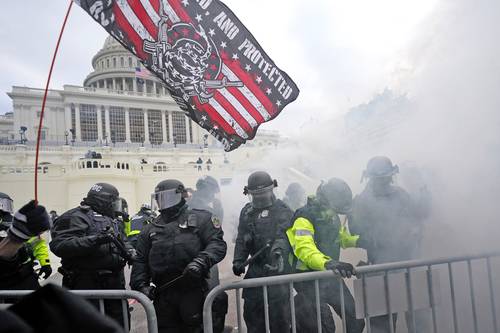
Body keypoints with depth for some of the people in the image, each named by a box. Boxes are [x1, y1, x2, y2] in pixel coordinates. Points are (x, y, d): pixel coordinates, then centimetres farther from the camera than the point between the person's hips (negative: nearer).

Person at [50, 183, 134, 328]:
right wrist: (94, 239, -32)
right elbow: (59, 245, -25)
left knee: (120, 325, 16)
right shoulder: (76, 217, -12)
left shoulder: (111, 220, 17)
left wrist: (126, 253, 9)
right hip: (87, 285, -8)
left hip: (114, 284, 8)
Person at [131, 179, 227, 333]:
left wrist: (201, 262, -21)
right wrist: (140, 284, 4)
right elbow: (141, 260, 18)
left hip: (193, 290, -4)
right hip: (163, 294, 4)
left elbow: (217, 244, -5)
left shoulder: (200, 218, 4)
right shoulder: (151, 228, 18)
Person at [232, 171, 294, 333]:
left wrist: (278, 250, -37)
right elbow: (241, 239, 13)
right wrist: (238, 260, 0)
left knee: (278, 310, -2)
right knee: (251, 309, 11)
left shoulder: (282, 210, -3)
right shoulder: (247, 212, 13)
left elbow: (283, 235, -18)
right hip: (256, 267, 5)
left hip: (277, 266, -5)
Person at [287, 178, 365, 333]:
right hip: (308, 280, -8)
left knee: (356, 320, 9)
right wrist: (327, 263, -53)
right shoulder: (304, 219, -20)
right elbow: (304, 249, -37)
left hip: (331, 277, 8)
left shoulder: (333, 217, 7)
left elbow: (342, 238, 26)